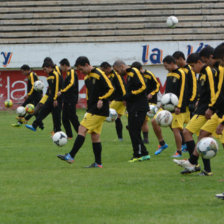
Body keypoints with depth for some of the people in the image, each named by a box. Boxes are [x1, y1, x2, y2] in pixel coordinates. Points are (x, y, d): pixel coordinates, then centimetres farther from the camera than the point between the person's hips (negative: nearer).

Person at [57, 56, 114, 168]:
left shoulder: (99, 74, -12)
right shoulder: (87, 78, 15)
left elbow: (110, 88, -14)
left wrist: (102, 99, -21)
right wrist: (88, 107, 20)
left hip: (99, 109, -9)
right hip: (92, 109, 9)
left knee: (82, 129, -13)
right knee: (95, 135, 8)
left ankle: (71, 156, -14)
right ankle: (98, 163, 10)